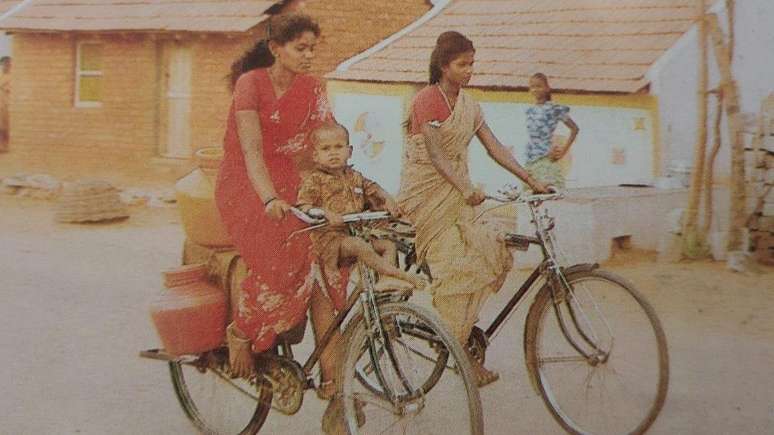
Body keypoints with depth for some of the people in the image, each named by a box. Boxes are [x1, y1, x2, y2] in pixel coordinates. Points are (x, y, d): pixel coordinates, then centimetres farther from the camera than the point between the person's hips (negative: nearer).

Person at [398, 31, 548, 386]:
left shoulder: (468, 104, 12)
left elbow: (494, 147, 8)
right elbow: (435, 153, -21)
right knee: (456, 266, -14)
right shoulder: (428, 98, -11)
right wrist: (465, 188, -35)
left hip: (455, 195, 7)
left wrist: (531, 180, 0)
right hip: (426, 195, -7)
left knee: (492, 255, -6)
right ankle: (460, 353, -6)